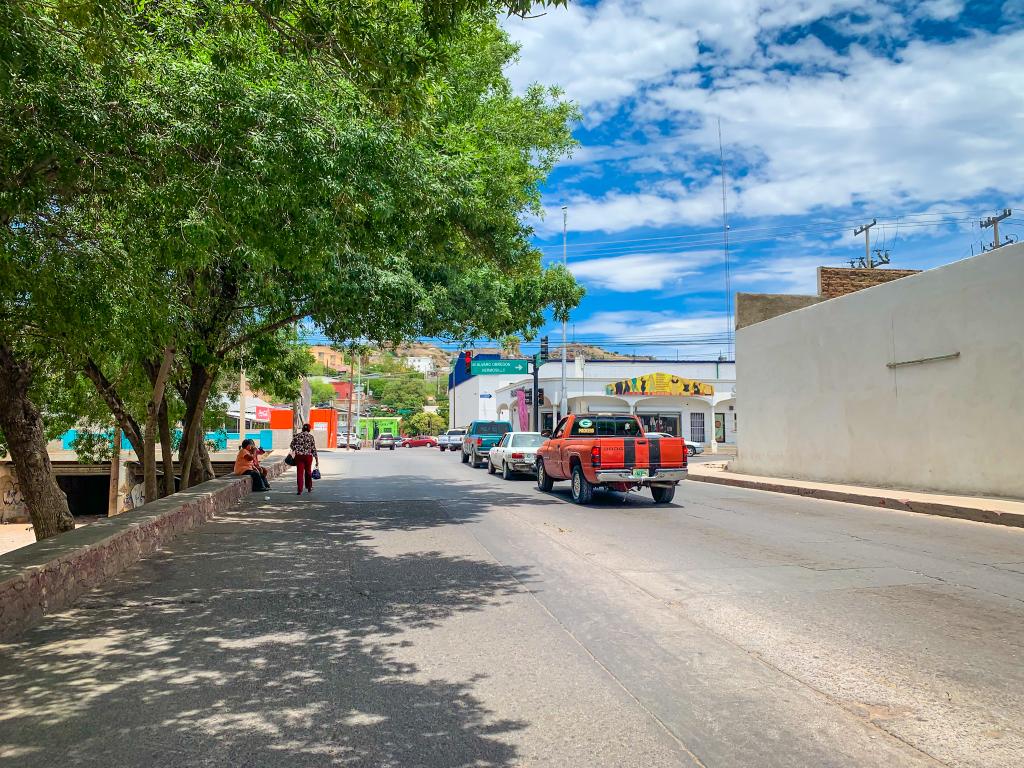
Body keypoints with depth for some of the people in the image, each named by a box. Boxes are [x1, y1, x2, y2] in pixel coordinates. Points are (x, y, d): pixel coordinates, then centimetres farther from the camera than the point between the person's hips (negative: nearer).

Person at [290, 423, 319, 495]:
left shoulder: (297, 435, 2)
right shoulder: (311, 436, -1)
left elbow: (292, 445, 8)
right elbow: (314, 449, -2)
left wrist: (294, 450, 31)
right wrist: (317, 460, 2)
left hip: (298, 456, 0)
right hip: (308, 456, 0)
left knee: (299, 472, 1)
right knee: (308, 472, 16)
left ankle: (300, 490, -6)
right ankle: (309, 488, 29)